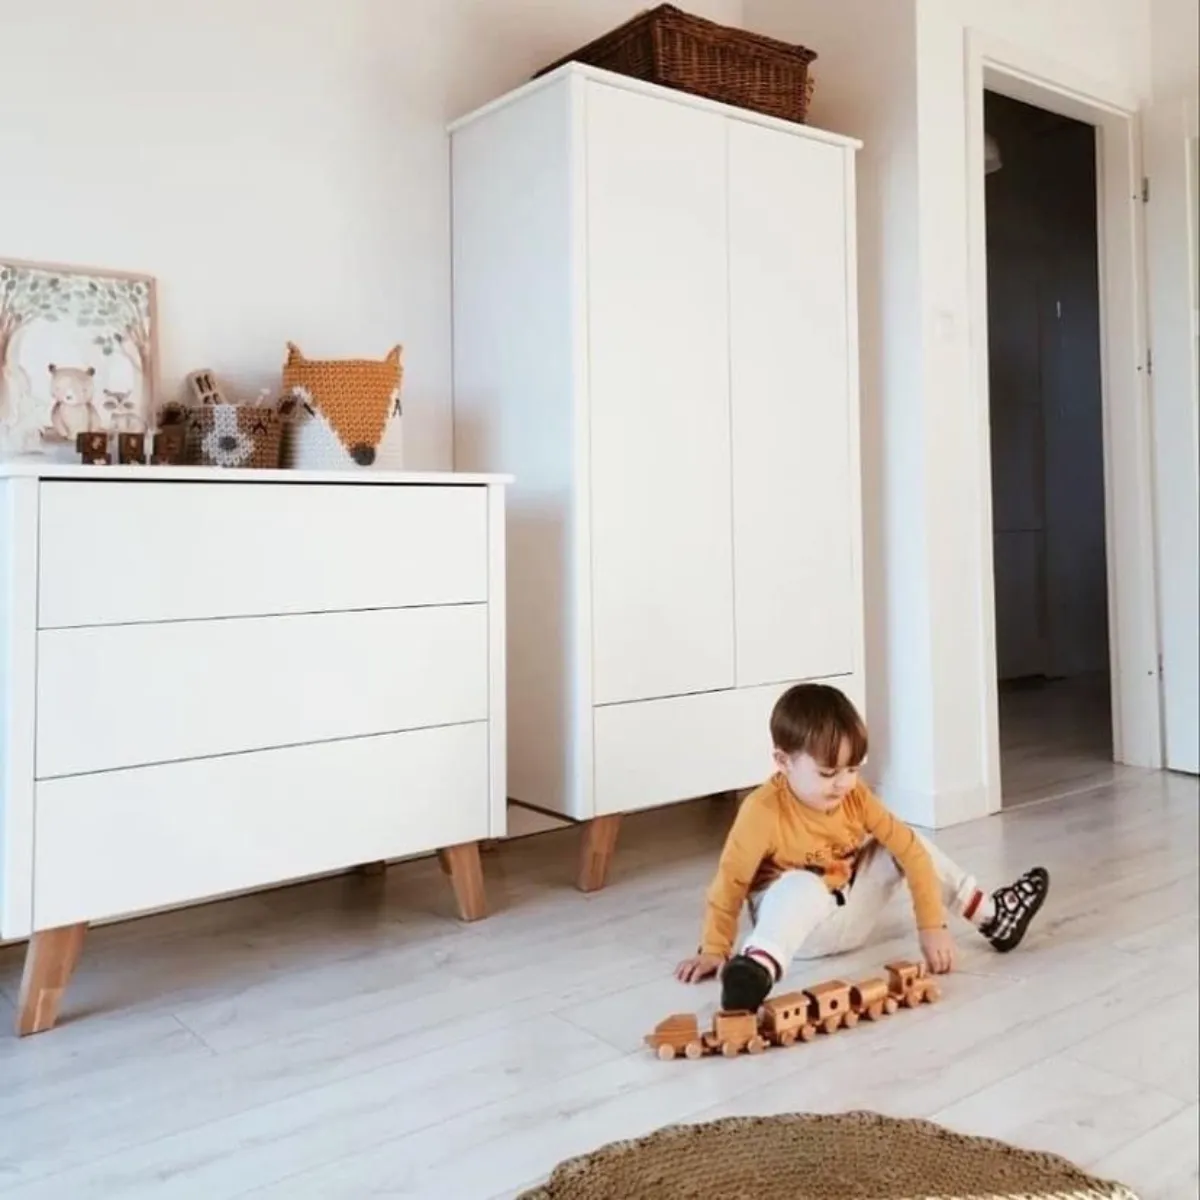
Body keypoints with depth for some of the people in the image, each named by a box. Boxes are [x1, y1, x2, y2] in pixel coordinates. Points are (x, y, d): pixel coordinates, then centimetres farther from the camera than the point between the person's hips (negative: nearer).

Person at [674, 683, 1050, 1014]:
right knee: (801, 887, -38)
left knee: (904, 847, 1)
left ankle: (993, 916, 12)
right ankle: (759, 967, -59)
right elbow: (730, 881, -21)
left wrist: (932, 926, -16)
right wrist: (714, 951, -22)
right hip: (794, 919, -6)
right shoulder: (763, 810, -26)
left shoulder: (857, 797, -10)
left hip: (849, 914, 6)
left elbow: (912, 851, -10)